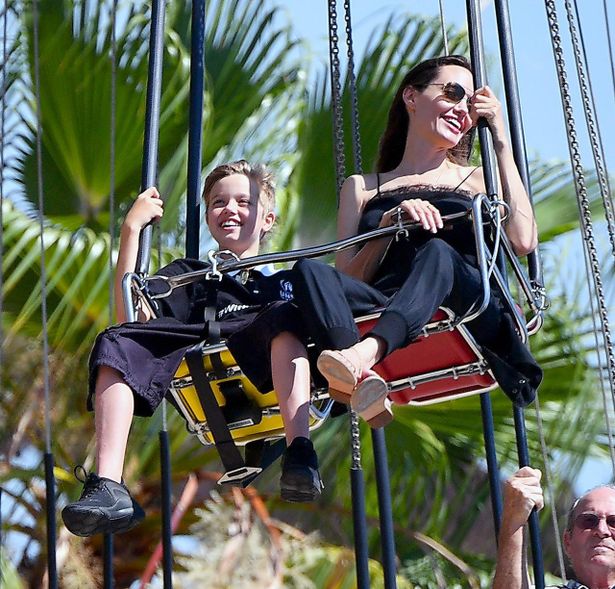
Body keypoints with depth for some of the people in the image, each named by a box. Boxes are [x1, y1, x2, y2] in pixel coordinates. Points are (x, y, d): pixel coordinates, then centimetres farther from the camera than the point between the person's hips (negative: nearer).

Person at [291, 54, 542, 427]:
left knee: (437, 252, -33)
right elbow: (349, 279, 12)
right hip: (381, 307, 1)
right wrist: (391, 222, -2)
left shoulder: (478, 180, 26)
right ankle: (362, 381, -54)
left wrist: (501, 139, 8)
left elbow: (524, 241, 3)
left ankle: (367, 353, -58)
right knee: (310, 271, -27)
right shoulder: (362, 188, 26)